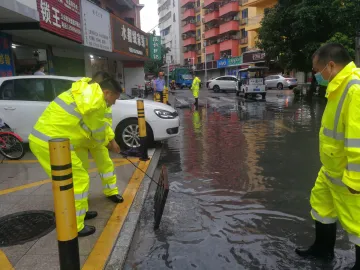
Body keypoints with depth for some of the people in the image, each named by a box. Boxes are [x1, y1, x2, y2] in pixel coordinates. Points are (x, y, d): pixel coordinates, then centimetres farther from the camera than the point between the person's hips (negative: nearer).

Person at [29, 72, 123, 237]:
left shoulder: (88, 92, 14)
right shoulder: (95, 101, -18)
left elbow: (101, 123, 24)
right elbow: (98, 131, -6)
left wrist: (111, 140, 25)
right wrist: (105, 143, 15)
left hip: (44, 138, 10)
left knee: (76, 179, 21)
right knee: (78, 180, -2)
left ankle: (79, 212, 36)